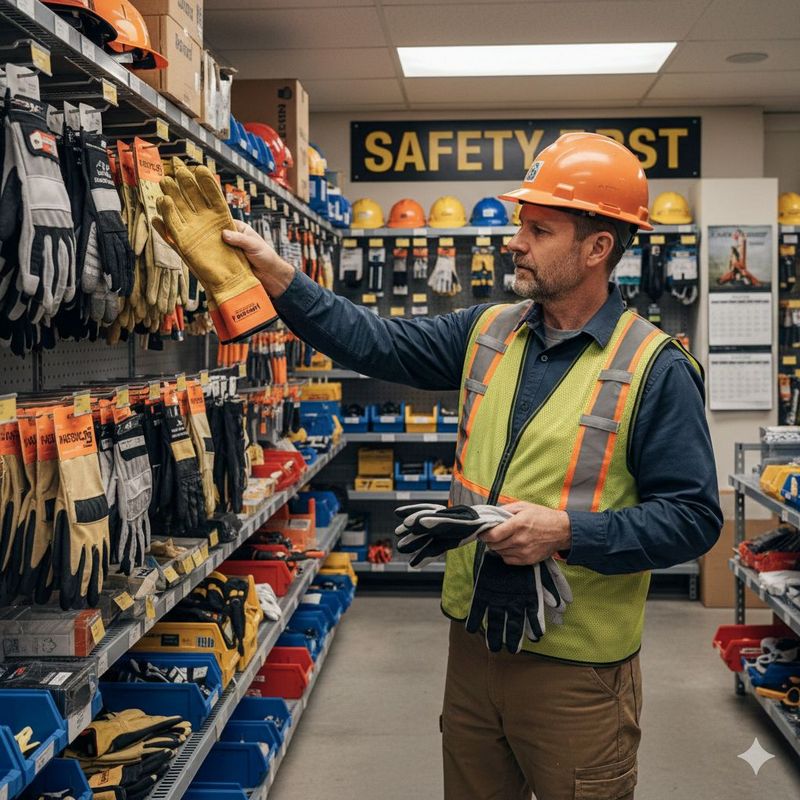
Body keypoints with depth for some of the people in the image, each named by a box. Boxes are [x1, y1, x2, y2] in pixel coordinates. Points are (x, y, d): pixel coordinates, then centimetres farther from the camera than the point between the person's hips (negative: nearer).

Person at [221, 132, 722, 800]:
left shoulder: (656, 368, -13)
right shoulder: (488, 331, 4)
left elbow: (694, 518, -14)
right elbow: (376, 343, 4)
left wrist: (566, 532, -24)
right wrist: (276, 274, -4)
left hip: (577, 669, -5)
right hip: (473, 643, 6)